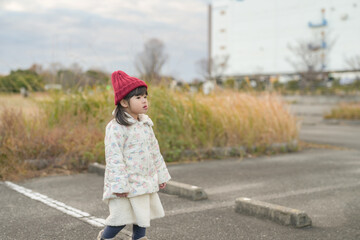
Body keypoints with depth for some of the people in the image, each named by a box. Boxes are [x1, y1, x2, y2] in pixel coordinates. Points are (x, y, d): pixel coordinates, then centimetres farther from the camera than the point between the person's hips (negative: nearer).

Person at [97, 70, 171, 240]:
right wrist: (119, 185, -22)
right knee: (122, 217, -1)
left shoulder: (146, 124, 9)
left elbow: (154, 151, 16)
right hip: (127, 184, -7)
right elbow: (114, 158, -19)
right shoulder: (116, 127, -16)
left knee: (142, 215, 13)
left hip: (145, 182, 7)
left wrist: (161, 175, 17)